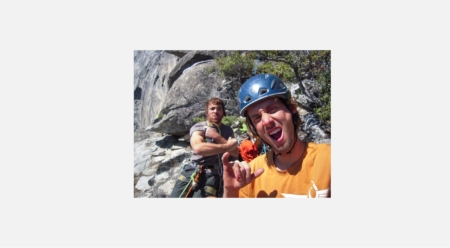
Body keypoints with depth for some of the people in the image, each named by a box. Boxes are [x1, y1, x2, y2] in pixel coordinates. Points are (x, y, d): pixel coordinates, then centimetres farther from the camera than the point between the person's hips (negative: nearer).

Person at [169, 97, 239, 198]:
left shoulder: (228, 130, 12)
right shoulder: (198, 127, 2)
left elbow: (236, 153, 0)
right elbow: (198, 148, -19)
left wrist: (217, 137, -9)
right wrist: (227, 146, -13)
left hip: (212, 174, 0)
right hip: (191, 170, 0)